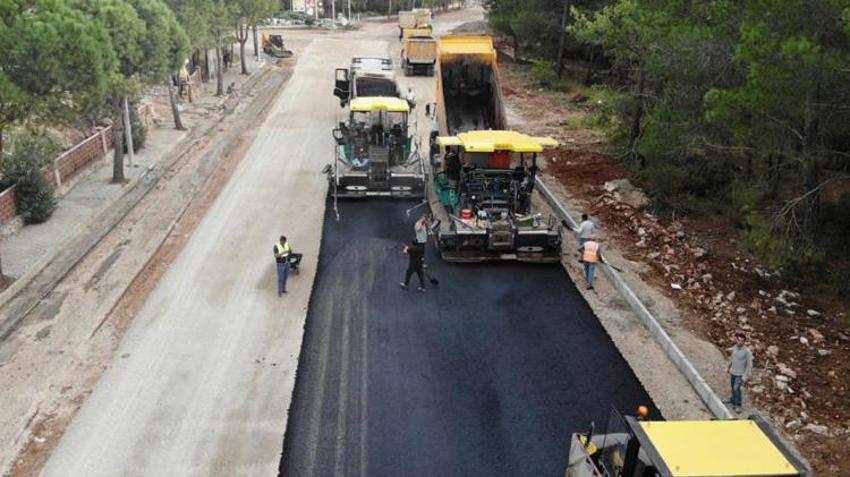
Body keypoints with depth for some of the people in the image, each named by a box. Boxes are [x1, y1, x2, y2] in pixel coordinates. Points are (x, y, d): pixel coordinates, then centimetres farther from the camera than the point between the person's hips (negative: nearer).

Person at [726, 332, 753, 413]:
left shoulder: (747, 351, -23)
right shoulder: (735, 347, -4)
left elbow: (749, 365, -17)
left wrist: (745, 376, -17)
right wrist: (728, 367, 20)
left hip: (740, 374, -6)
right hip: (732, 372, 6)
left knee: (736, 388, -11)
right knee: (733, 387, 18)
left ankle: (738, 404, 6)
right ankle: (733, 400, 38)